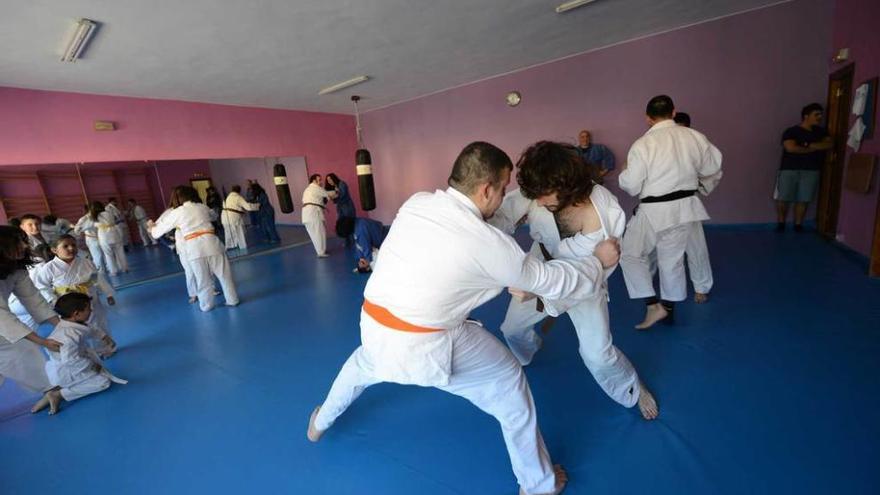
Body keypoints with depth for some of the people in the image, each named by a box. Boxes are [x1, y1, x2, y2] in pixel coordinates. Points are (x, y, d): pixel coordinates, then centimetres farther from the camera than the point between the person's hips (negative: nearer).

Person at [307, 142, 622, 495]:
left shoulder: (416, 203, -1)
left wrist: (510, 279, 19)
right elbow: (552, 280, -4)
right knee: (508, 383, 15)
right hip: (426, 346, -5)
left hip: (373, 325, 6)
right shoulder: (490, 243, -17)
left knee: (364, 362, 40)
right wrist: (599, 261, 15)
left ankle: (320, 422, 65)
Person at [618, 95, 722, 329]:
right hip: (685, 207, 6)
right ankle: (668, 307, 32)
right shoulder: (694, 136, 0)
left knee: (631, 254, 10)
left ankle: (653, 306, 4)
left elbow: (631, 185, -14)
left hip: (654, 210, -6)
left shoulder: (643, 144, -15)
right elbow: (713, 169, 12)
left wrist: (623, 176, 8)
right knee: (672, 258, 18)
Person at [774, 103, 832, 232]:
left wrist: (810, 145, -11)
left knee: (803, 200, 3)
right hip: (789, 170, -4)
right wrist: (813, 149, -6)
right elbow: (791, 148, -17)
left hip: (811, 171, 4)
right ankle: (781, 222, 10)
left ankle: (798, 224, 12)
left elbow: (830, 144, 1)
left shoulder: (821, 131, 14)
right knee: (783, 198, -5)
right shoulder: (791, 131, -3)